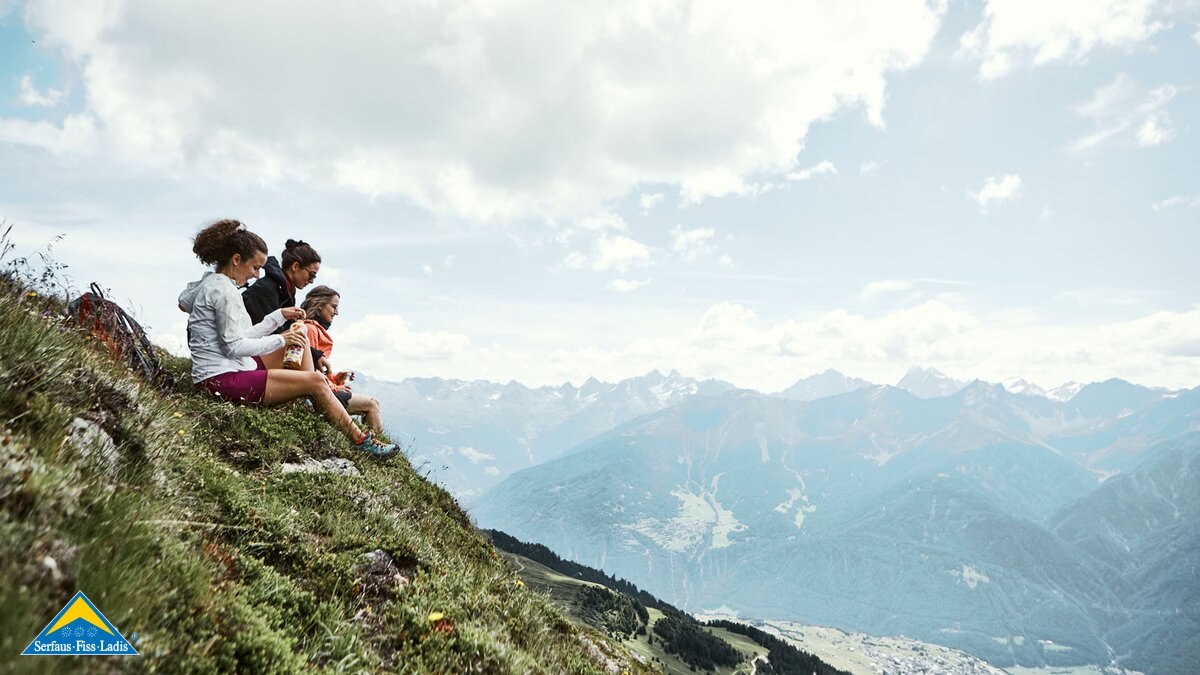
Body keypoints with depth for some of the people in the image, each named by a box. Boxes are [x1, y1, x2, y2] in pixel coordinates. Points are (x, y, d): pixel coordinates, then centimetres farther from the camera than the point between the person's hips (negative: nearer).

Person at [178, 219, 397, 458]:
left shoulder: (212, 283, 16)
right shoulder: (223, 289, -16)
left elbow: (244, 336, 13)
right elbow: (235, 346, -21)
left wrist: (280, 316, 9)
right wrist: (281, 340, -11)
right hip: (223, 379, -11)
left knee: (300, 337, 15)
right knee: (315, 381, -16)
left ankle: (320, 406, 7)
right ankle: (361, 441, -7)